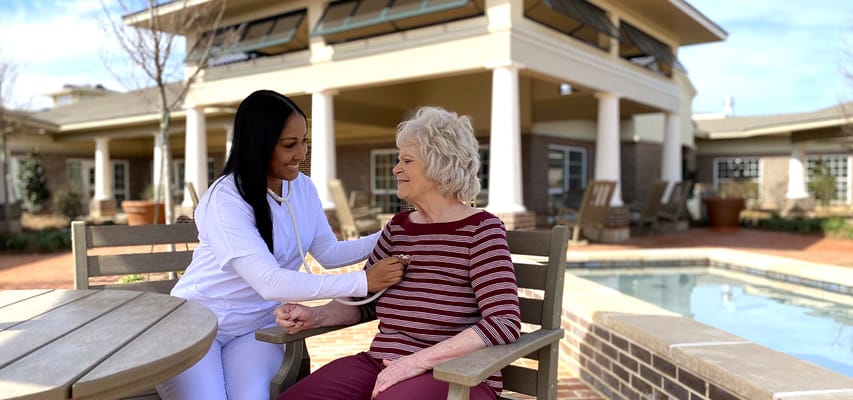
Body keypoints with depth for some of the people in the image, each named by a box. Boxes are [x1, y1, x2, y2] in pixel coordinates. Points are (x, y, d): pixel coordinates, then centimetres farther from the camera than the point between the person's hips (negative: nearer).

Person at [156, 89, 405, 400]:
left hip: (256, 329, 4)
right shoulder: (225, 200, -24)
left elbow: (328, 253, 4)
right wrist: (363, 282, -33)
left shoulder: (303, 188, -2)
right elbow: (270, 283, -33)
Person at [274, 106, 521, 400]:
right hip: (381, 365, 6)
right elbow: (361, 301, 18)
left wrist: (419, 360, -23)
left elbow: (505, 324, -18)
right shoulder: (398, 226, 11)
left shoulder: (480, 229, -7)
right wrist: (314, 316, -2)